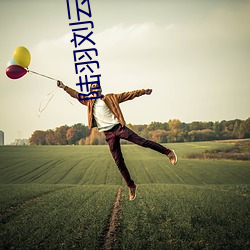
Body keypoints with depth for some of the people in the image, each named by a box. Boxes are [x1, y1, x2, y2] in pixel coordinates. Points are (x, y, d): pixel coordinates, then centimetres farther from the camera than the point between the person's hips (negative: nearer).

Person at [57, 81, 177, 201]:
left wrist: (143, 91, 2)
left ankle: (168, 152, -2)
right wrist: (64, 87, 11)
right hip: (108, 134, 2)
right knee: (119, 162, 1)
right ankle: (131, 186, 9)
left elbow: (128, 95, 8)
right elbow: (76, 94, 20)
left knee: (142, 141, -15)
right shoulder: (89, 101, 17)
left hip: (118, 127, -2)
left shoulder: (110, 98, 10)